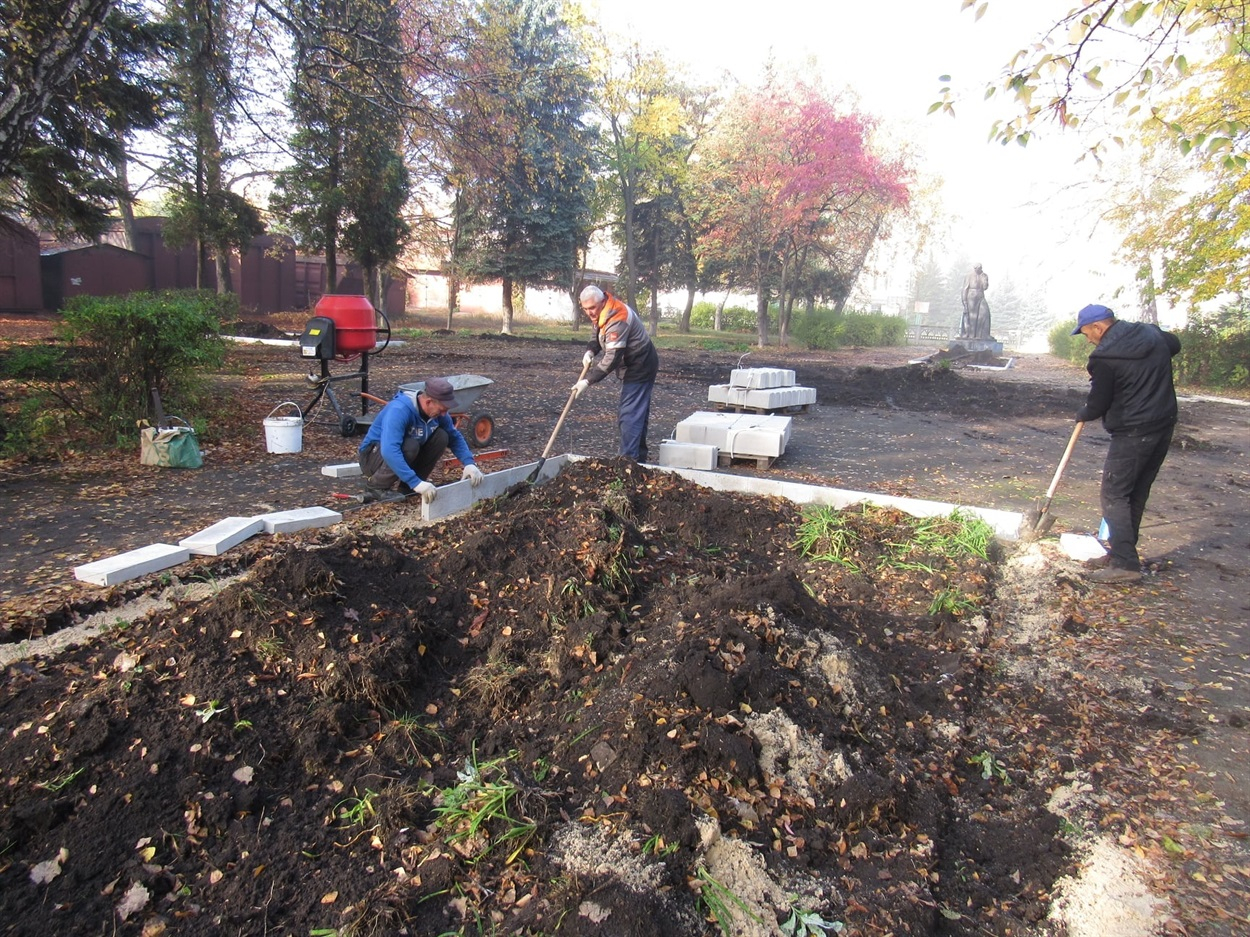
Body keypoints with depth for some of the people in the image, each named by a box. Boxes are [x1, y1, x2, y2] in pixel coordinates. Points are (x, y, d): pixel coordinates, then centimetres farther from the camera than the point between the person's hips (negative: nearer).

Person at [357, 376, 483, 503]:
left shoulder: (437, 411, -11)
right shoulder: (399, 410, -34)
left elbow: (455, 437, 3)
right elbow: (389, 451, -45)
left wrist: (469, 463, -15)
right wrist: (416, 483, -51)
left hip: (403, 455, 7)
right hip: (374, 455, -7)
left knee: (441, 436, -13)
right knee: (410, 446, -35)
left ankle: (407, 486, -1)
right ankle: (375, 487, -11)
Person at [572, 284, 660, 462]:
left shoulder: (617, 320, -29)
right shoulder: (603, 312, 2)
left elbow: (611, 358, -31)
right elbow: (598, 334, 18)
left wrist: (588, 381, -31)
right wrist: (590, 350, -4)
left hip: (640, 368, -11)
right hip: (635, 366, 11)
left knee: (629, 415, -14)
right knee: (638, 413, 16)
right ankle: (639, 457, 26)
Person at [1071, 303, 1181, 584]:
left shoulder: (1105, 358, -17)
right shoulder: (1153, 334, 7)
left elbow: (1097, 405, -9)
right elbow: (1175, 344, 32)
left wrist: (1082, 415, 12)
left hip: (1133, 433, -8)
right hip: (1164, 426, 9)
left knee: (1114, 495, -4)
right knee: (1138, 494, 16)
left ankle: (1125, 564, -9)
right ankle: (1124, 551, 25)